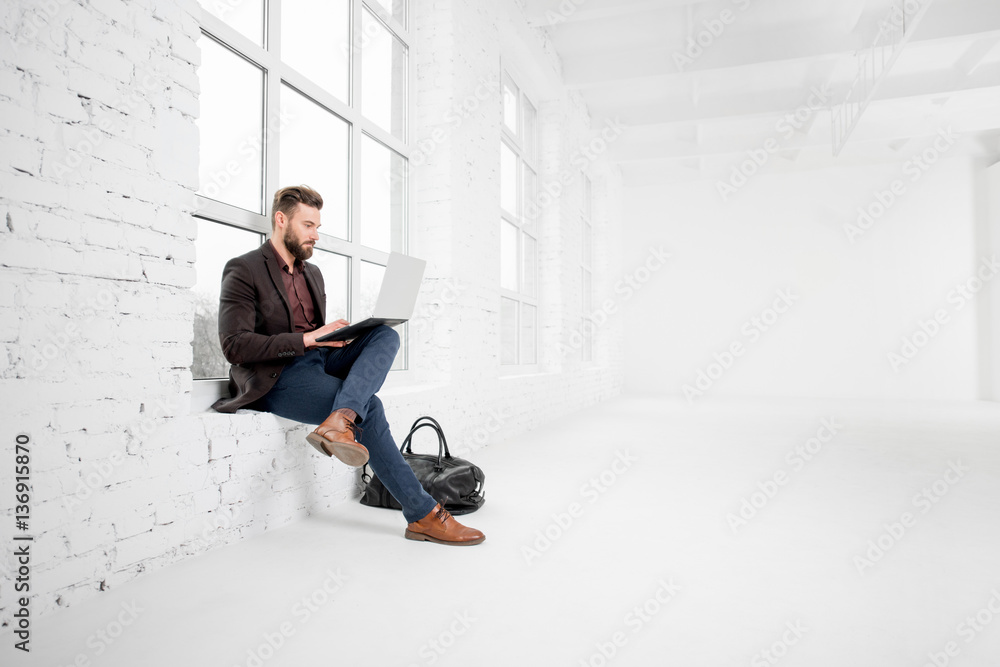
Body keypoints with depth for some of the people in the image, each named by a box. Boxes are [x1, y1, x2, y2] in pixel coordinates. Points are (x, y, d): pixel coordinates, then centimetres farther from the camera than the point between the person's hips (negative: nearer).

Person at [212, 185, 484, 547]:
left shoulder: (312, 273, 21)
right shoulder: (244, 270, -3)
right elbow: (235, 346, -15)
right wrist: (307, 338, -21)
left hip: (317, 359, 7)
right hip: (277, 377, -7)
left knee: (387, 335, -16)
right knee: (369, 408, -26)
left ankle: (340, 422, -41)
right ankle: (422, 513, -18)